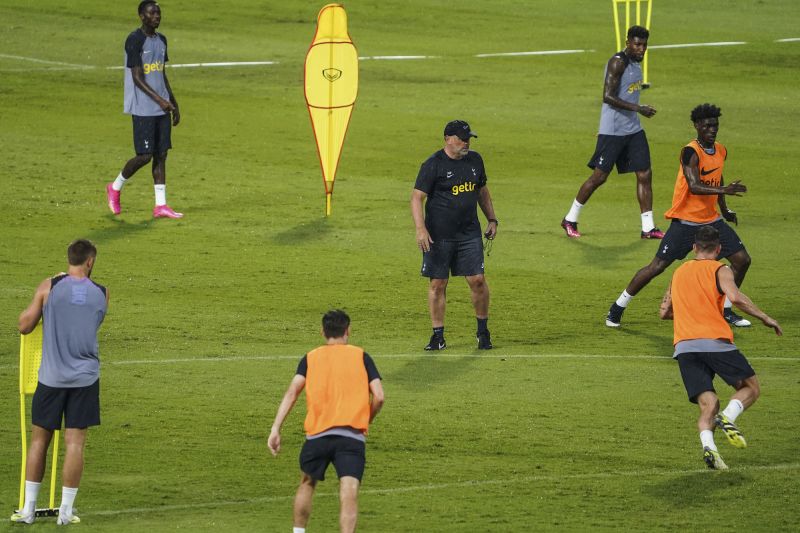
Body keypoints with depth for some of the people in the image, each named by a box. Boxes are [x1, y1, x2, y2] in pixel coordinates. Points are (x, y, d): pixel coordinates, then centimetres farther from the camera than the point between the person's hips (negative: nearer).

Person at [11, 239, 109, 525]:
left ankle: (28, 509, 12)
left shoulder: (49, 287, -5)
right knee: (75, 442, 4)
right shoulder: (101, 294, 2)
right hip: (85, 378, 0)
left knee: (39, 439, 10)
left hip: (51, 376, 0)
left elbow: (24, 326, 0)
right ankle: (66, 510, 4)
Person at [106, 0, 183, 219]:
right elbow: (137, 78, -16)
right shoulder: (135, 41, -12)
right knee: (145, 155, -7)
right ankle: (115, 188, 16)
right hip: (143, 109, -7)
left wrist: (174, 104, 18)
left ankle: (160, 205, 4)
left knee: (161, 154, 3)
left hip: (162, 109, 7)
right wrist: (158, 99, -23)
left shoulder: (161, 40, 13)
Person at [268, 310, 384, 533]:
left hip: (317, 434, 2)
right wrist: (366, 422, 20)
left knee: (307, 483, 26)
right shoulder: (361, 356, 11)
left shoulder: (310, 358, 13)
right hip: (352, 436, -2)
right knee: (349, 494, -11)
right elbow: (378, 396, 2)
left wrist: (275, 429, -6)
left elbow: (292, 392, -1)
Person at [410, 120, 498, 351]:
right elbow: (417, 197, -12)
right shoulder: (433, 165, -9)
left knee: (477, 280, -3)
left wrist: (492, 219, 18)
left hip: (469, 233, 4)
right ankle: (438, 336, 10)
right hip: (439, 235, -4)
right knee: (437, 284, 1)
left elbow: (482, 191, 23)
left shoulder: (475, 160, 8)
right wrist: (421, 229, -23)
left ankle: (483, 330, 14)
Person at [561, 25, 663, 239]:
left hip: (633, 129, 8)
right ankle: (570, 220, 12)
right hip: (612, 131, -8)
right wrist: (638, 108, -26)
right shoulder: (618, 62, -17)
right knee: (599, 176, -2)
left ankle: (648, 228, 6)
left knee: (645, 174, 3)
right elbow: (608, 97, -25)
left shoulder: (635, 62, 11)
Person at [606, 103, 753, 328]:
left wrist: (725, 210, 24)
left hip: (711, 220, 7)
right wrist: (724, 190, -43)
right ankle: (617, 308, 5)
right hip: (685, 222, -7)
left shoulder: (721, 151, 6)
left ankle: (726, 310, 16)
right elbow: (694, 186, -31)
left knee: (742, 260, 0)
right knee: (657, 266, -8)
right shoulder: (691, 152, -18)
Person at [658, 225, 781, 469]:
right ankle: (728, 416, -21)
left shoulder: (679, 272, 22)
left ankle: (708, 444, -28)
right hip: (715, 341, -4)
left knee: (708, 404, 2)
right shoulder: (719, 270, 6)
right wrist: (765, 318, -2)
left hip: (684, 346, 4)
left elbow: (664, 312, 28)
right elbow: (735, 297, -13)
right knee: (750, 388, 10)